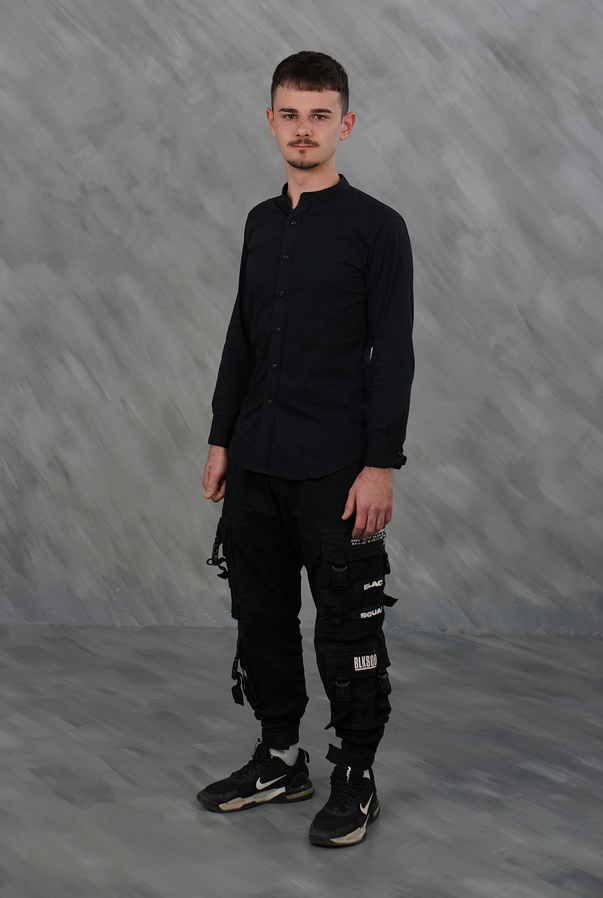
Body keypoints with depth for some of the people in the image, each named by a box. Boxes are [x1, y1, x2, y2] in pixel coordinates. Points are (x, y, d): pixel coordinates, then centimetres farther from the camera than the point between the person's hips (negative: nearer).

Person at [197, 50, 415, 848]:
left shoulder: (376, 226, -7)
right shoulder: (261, 223, 12)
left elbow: (394, 354, -11)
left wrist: (381, 463, -16)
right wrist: (221, 439, 12)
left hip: (336, 467, -6)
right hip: (257, 464, 6)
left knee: (348, 629, 2)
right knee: (261, 616, 13)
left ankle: (356, 779, 16)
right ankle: (280, 757, 28)